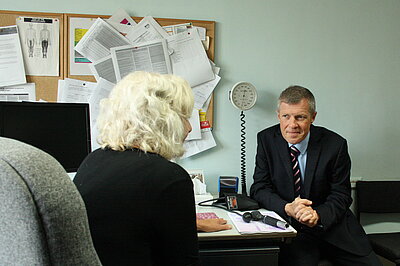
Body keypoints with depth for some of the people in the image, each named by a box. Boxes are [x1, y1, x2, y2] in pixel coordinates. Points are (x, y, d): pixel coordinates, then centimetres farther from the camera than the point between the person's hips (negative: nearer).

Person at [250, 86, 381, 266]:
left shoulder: (335, 144, -7)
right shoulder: (266, 139, -4)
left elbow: (340, 196, -2)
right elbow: (259, 188, -4)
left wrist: (318, 215, -23)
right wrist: (288, 208, -22)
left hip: (332, 224, 2)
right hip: (291, 229, -1)